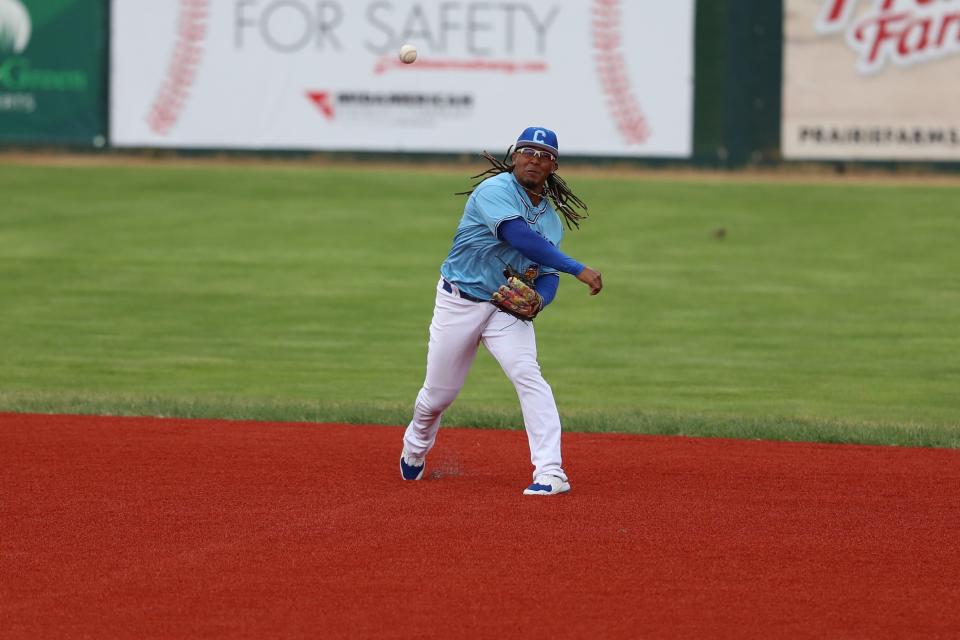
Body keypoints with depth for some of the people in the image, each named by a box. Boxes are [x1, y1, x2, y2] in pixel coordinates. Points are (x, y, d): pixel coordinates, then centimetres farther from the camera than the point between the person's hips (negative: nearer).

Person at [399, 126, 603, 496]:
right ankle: (415, 449, 40)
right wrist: (577, 270, -36)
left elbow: (548, 275, 7)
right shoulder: (495, 190, -17)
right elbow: (519, 236, -32)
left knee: (528, 376, -20)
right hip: (459, 303, -4)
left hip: (509, 309, 4)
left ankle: (551, 474, -26)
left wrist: (539, 298, -19)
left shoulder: (551, 217, 6)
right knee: (438, 393, 6)